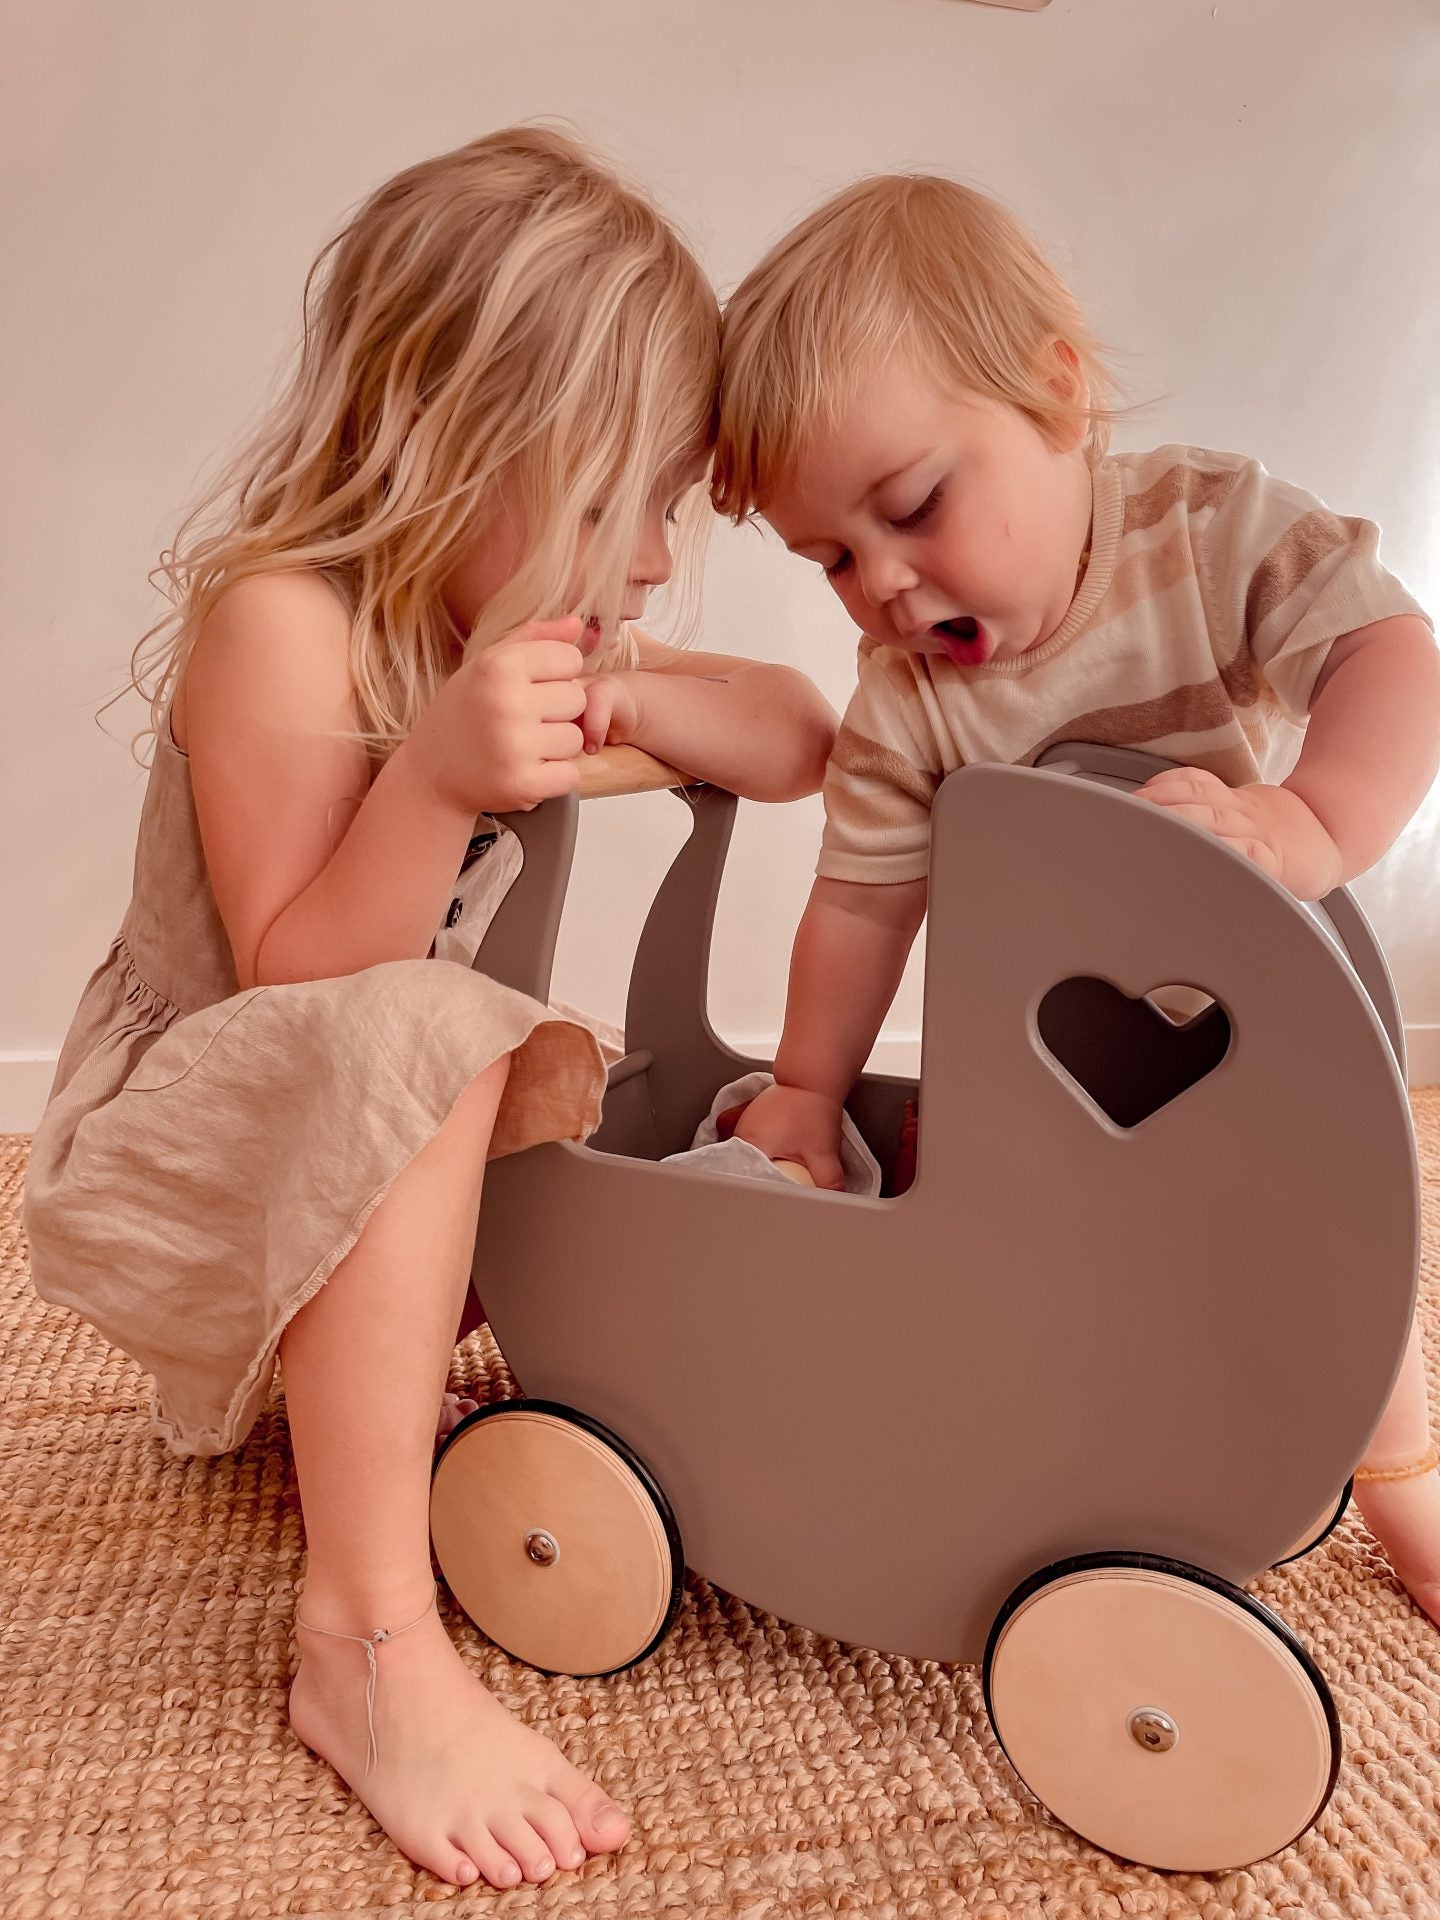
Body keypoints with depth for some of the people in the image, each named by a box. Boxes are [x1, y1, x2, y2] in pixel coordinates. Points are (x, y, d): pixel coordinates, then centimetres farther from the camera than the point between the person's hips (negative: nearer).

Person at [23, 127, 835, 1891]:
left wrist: (629, 697, -18)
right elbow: (296, 985, -25)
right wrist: (441, 782, -39)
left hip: (355, 1149, 8)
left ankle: (337, 1375, 4)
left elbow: (799, 741, 0)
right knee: (416, 1046, -35)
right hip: (184, 1138, -8)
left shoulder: (519, 609, 0)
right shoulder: (283, 620, -23)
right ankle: (369, 1641, -28)